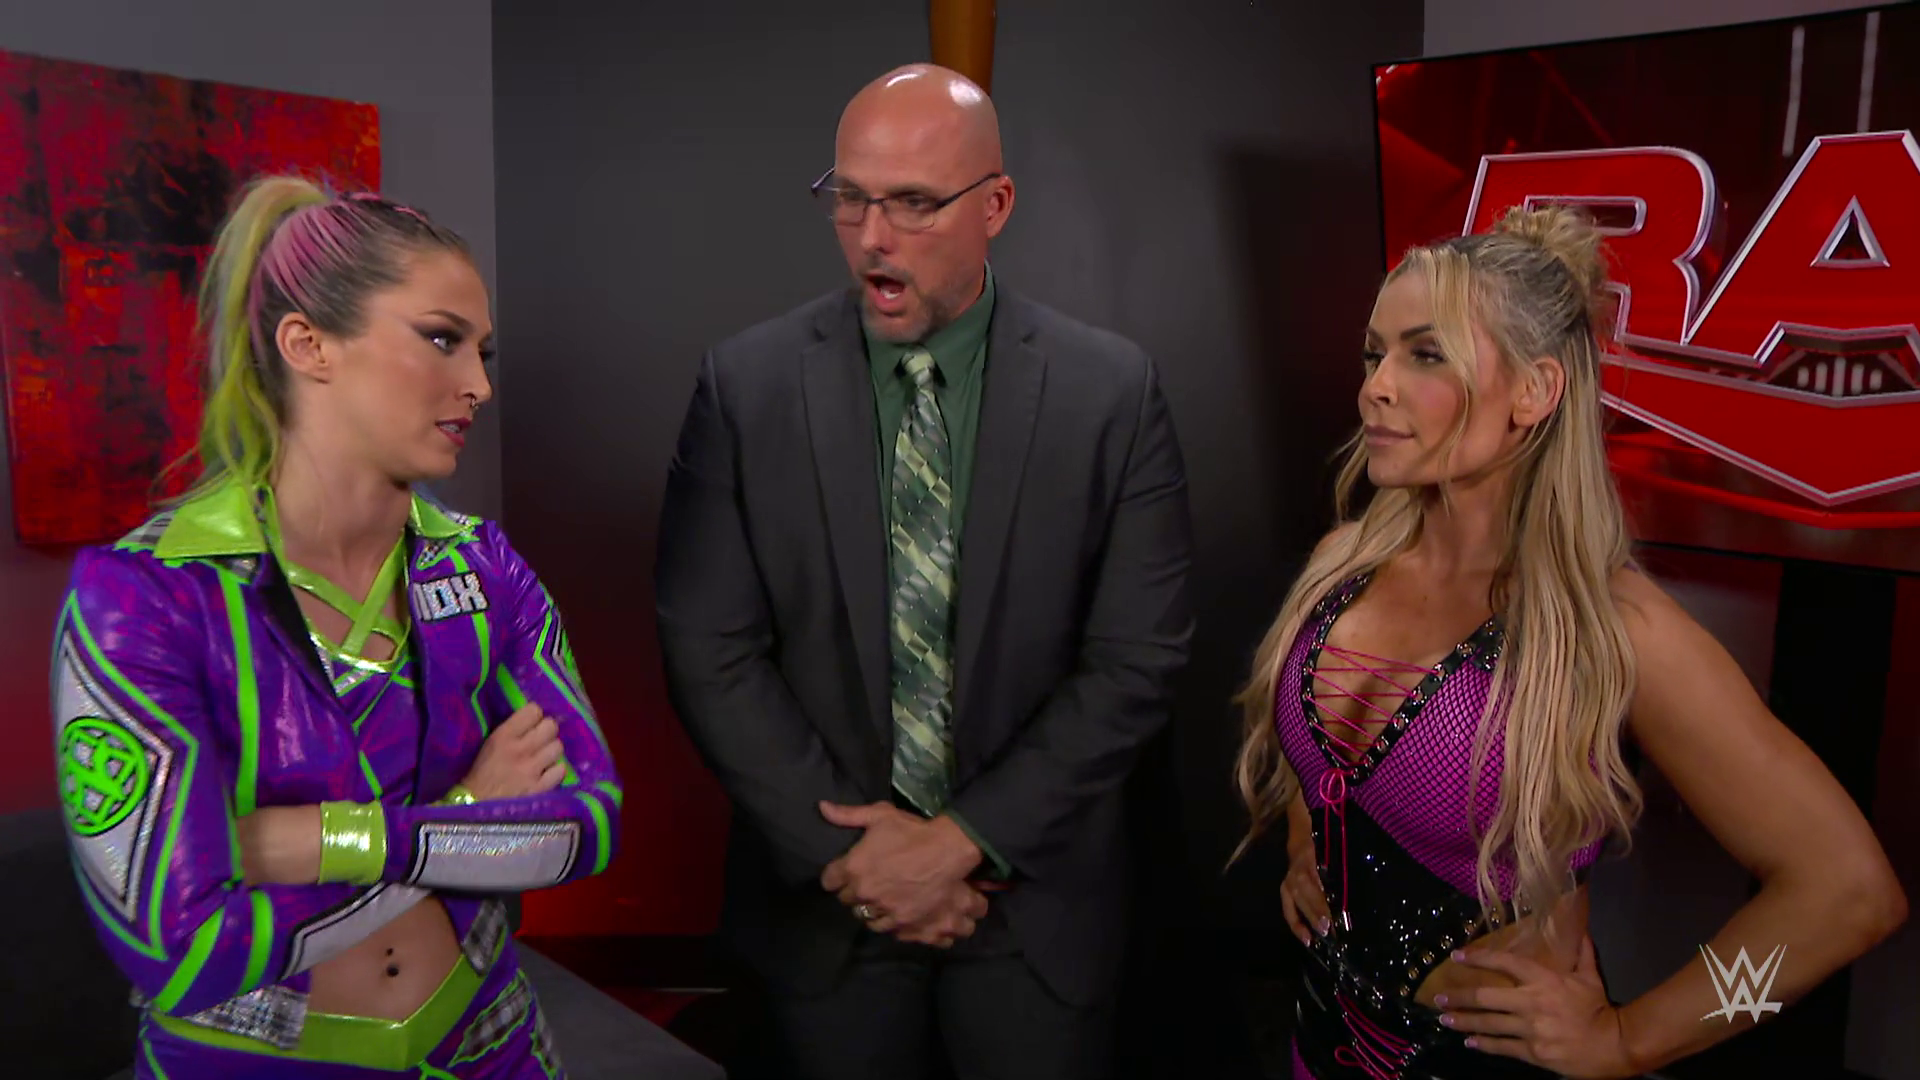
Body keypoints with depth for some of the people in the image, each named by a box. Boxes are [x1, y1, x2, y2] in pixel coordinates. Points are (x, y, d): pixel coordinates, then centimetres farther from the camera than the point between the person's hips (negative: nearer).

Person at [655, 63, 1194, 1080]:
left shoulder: (1112, 391, -8)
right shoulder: (744, 384, -7)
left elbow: (1136, 658, -9)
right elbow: (710, 653, -8)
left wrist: (968, 840, -13)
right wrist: (849, 850, -11)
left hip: (1036, 897, 0)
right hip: (821, 895, 1)